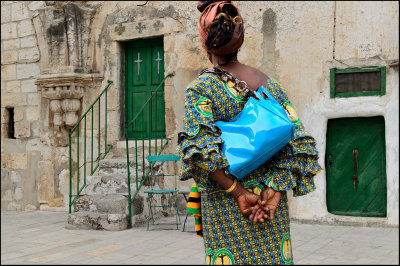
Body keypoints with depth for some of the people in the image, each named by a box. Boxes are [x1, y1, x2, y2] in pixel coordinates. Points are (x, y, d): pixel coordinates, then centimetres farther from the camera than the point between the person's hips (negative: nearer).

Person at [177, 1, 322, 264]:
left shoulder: (200, 89, -7)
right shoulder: (270, 84, 6)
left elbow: (199, 149, -20)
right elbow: (300, 143, 1)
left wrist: (238, 191, -15)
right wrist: (274, 188, -6)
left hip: (226, 205, -4)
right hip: (273, 204, 4)